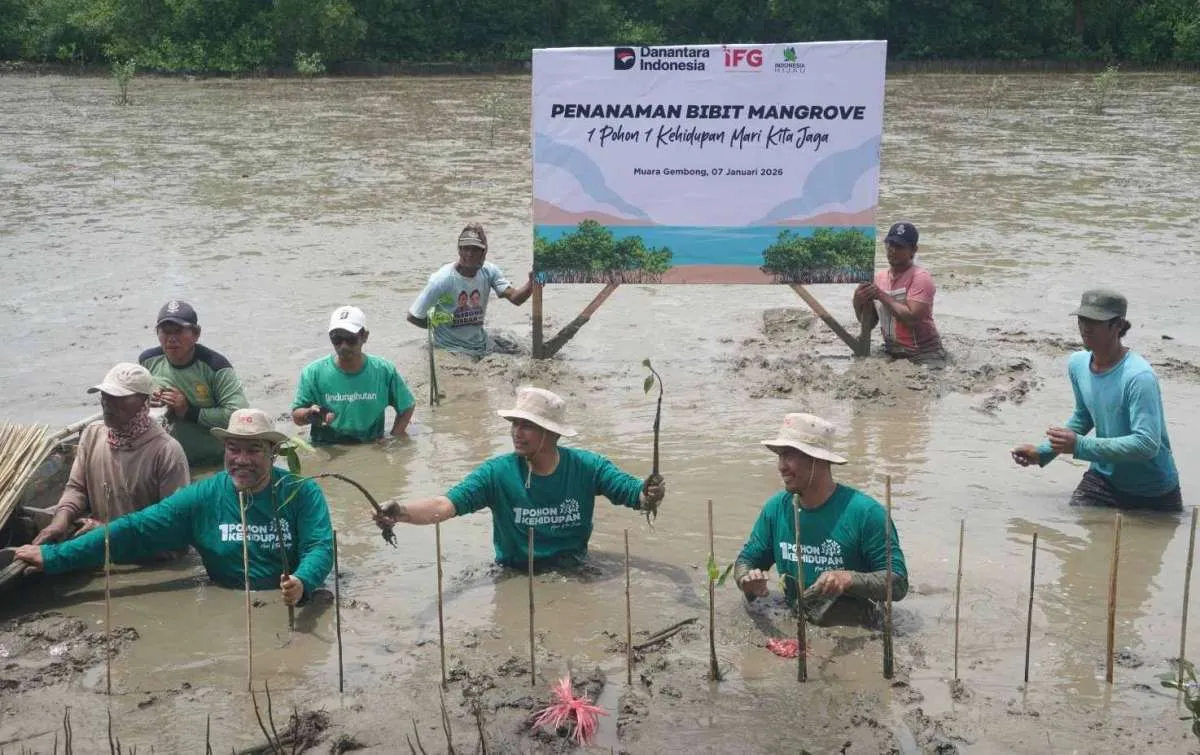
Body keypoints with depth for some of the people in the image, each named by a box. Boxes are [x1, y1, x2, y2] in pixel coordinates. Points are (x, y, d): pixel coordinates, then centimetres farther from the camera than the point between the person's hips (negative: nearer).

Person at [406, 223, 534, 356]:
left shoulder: (489, 272, -7)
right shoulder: (442, 279, -20)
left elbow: (515, 298, -19)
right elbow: (413, 316, -14)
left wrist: (531, 284, -38)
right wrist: (440, 327, -3)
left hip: (480, 341, 5)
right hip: (451, 348, -5)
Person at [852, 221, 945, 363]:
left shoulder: (920, 277, -12)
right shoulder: (879, 277, 8)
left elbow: (913, 318, -24)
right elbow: (869, 324, 12)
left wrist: (882, 295, -18)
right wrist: (859, 303, -8)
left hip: (922, 354, -6)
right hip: (891, 353, 6)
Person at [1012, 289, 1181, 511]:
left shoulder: (1139, 376, -28)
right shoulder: (1077, 363, -5)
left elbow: (1147, 444, -34)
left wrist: (1080, 446, -34)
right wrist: (1043, 452, 3)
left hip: (1153, 493, -5)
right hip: (1104, 477, 5)